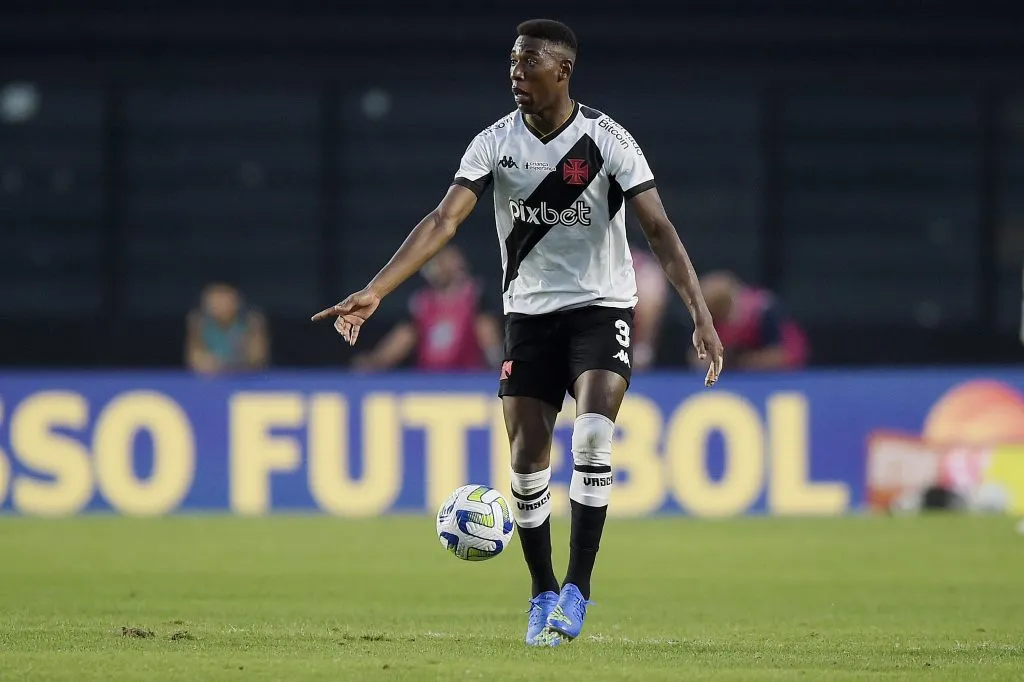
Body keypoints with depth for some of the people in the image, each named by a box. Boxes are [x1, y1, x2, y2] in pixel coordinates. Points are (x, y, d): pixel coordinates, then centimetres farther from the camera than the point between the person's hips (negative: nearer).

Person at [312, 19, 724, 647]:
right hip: (530, 312, 3)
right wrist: (374, 293, -26)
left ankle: (577, 588, -15)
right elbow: (444, 221, -14)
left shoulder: (607, 140, -12)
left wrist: (701, 314, -26)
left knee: (592, 435, -24)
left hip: (602, 307, -3)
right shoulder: (497, 143, -6)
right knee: (527, 459, 0)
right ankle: (543, 595, 17)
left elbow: (659, 229, -15)